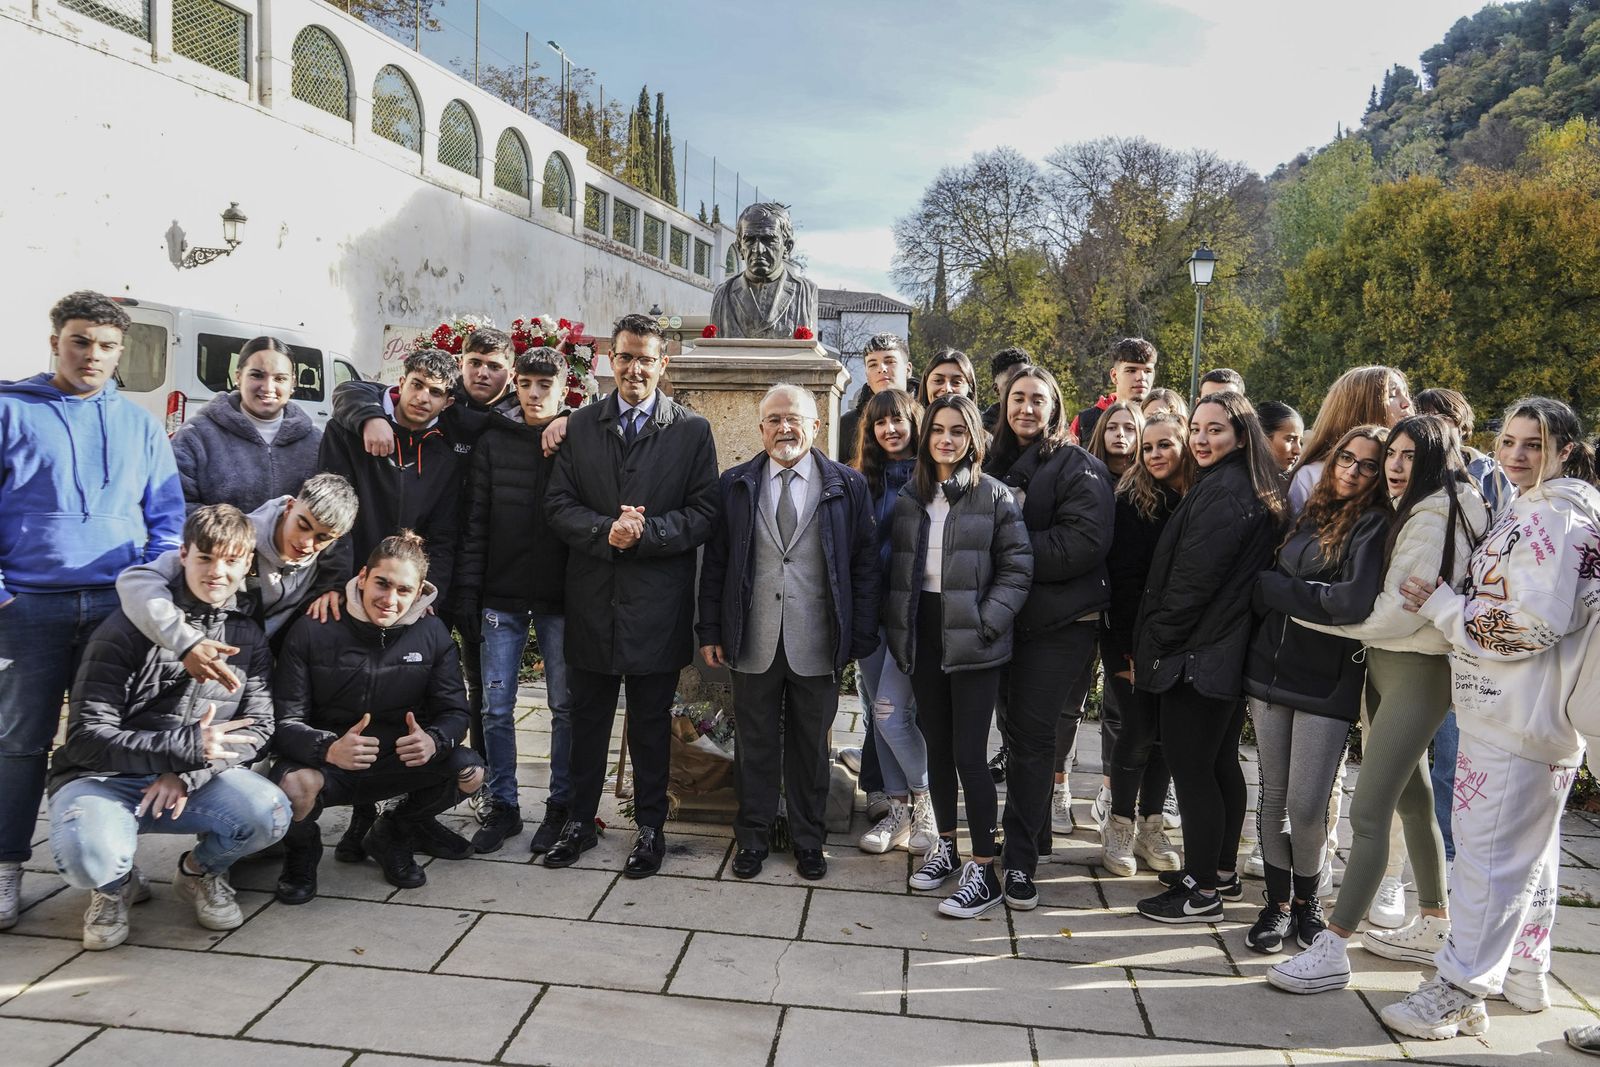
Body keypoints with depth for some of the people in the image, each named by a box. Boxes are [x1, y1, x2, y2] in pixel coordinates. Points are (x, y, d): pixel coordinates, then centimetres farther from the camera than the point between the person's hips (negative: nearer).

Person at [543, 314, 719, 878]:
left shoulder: (692, 430, -1)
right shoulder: (580, 425, 6)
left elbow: (704, 514, -6)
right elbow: (558, 505, 1)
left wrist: (644, 532, -18)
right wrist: (606, 531, -16)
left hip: (657, 603, -2)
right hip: (591, 599, 2)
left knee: (651, 721, 11)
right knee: (586, 717, 14)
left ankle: (650, 826, 26)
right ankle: (580, 820, 31)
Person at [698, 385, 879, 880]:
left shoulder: (847, 485, 0)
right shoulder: (735, 484, 4)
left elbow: (865, 565, -1)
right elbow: (715, 562, 5)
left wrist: (862, 638, -4)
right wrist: (710, 631, 2)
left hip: (816, 644, -1)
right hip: (754, 641, 1)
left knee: (811, 745, 13)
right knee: (755, 744, 12)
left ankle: (809, 840, 29)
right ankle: (753, 838, 28)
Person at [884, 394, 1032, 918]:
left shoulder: (995, 496, -4)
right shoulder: (909, 497, 9)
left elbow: (1017, 567, -6)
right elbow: (897, 568, 13)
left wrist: (985, 623, -15)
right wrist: (897, 629, 4)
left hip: (972, 642, -5)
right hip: (922, 635, 5)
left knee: (969, 754, -5)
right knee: (937, 746, 15)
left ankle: (984, 870, 7)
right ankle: (945, 844, 31)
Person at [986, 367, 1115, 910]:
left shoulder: (1078, 466, -4)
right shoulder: (997, 463, 13)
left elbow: (1084, 541, -18)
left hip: (1059, 624, -5)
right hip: (1007, 617, 5)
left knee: (1031, 737, -4)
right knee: (1019, 732, 12)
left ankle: (1020, 859, 3)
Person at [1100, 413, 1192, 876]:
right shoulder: (1132, 501, -5)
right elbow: (1122, 578, -10)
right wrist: (1129, 647, -14)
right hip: (1132, 639, -3)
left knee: (1167, 732, 8)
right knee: (1139, 730, -3)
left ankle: (1150, 826, 22)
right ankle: (1119, 828, 14)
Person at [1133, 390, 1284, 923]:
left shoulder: (1222, 492, -17)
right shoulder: (1251, 490, 13)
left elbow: (1191, 583, -20)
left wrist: (1150, 647, -10)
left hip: (1197, 654, -10)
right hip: (1229, 653, 10)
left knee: (1190, 768, -2)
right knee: (1221, 763, 18)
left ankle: (1201, 892, 8)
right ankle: (1222, 871, 31)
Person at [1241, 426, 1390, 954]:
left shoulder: (1375, 526, -6)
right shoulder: (1310, 514, 12)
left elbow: (1354, 601, -20)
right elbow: (1264, 585, 10)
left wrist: (1278, 587, -10)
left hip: (1328, 683, -5)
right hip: (1272, 668, 5)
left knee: (1306, 806, -1)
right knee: (1273, 795, 9)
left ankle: (1307, 896, 25)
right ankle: (1278, 901, 24)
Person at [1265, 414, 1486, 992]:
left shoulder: (1434, 514, -15)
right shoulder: (1411, 512, 14)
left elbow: (1397, 614, -18)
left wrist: (1312, 614, -8)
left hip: (1416, 671, -10)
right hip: (1385, 665, 10)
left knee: (1368, 812, -11)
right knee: (1412, 800, 19)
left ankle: (1331, 949, -7)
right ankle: (1433, 928, 34)